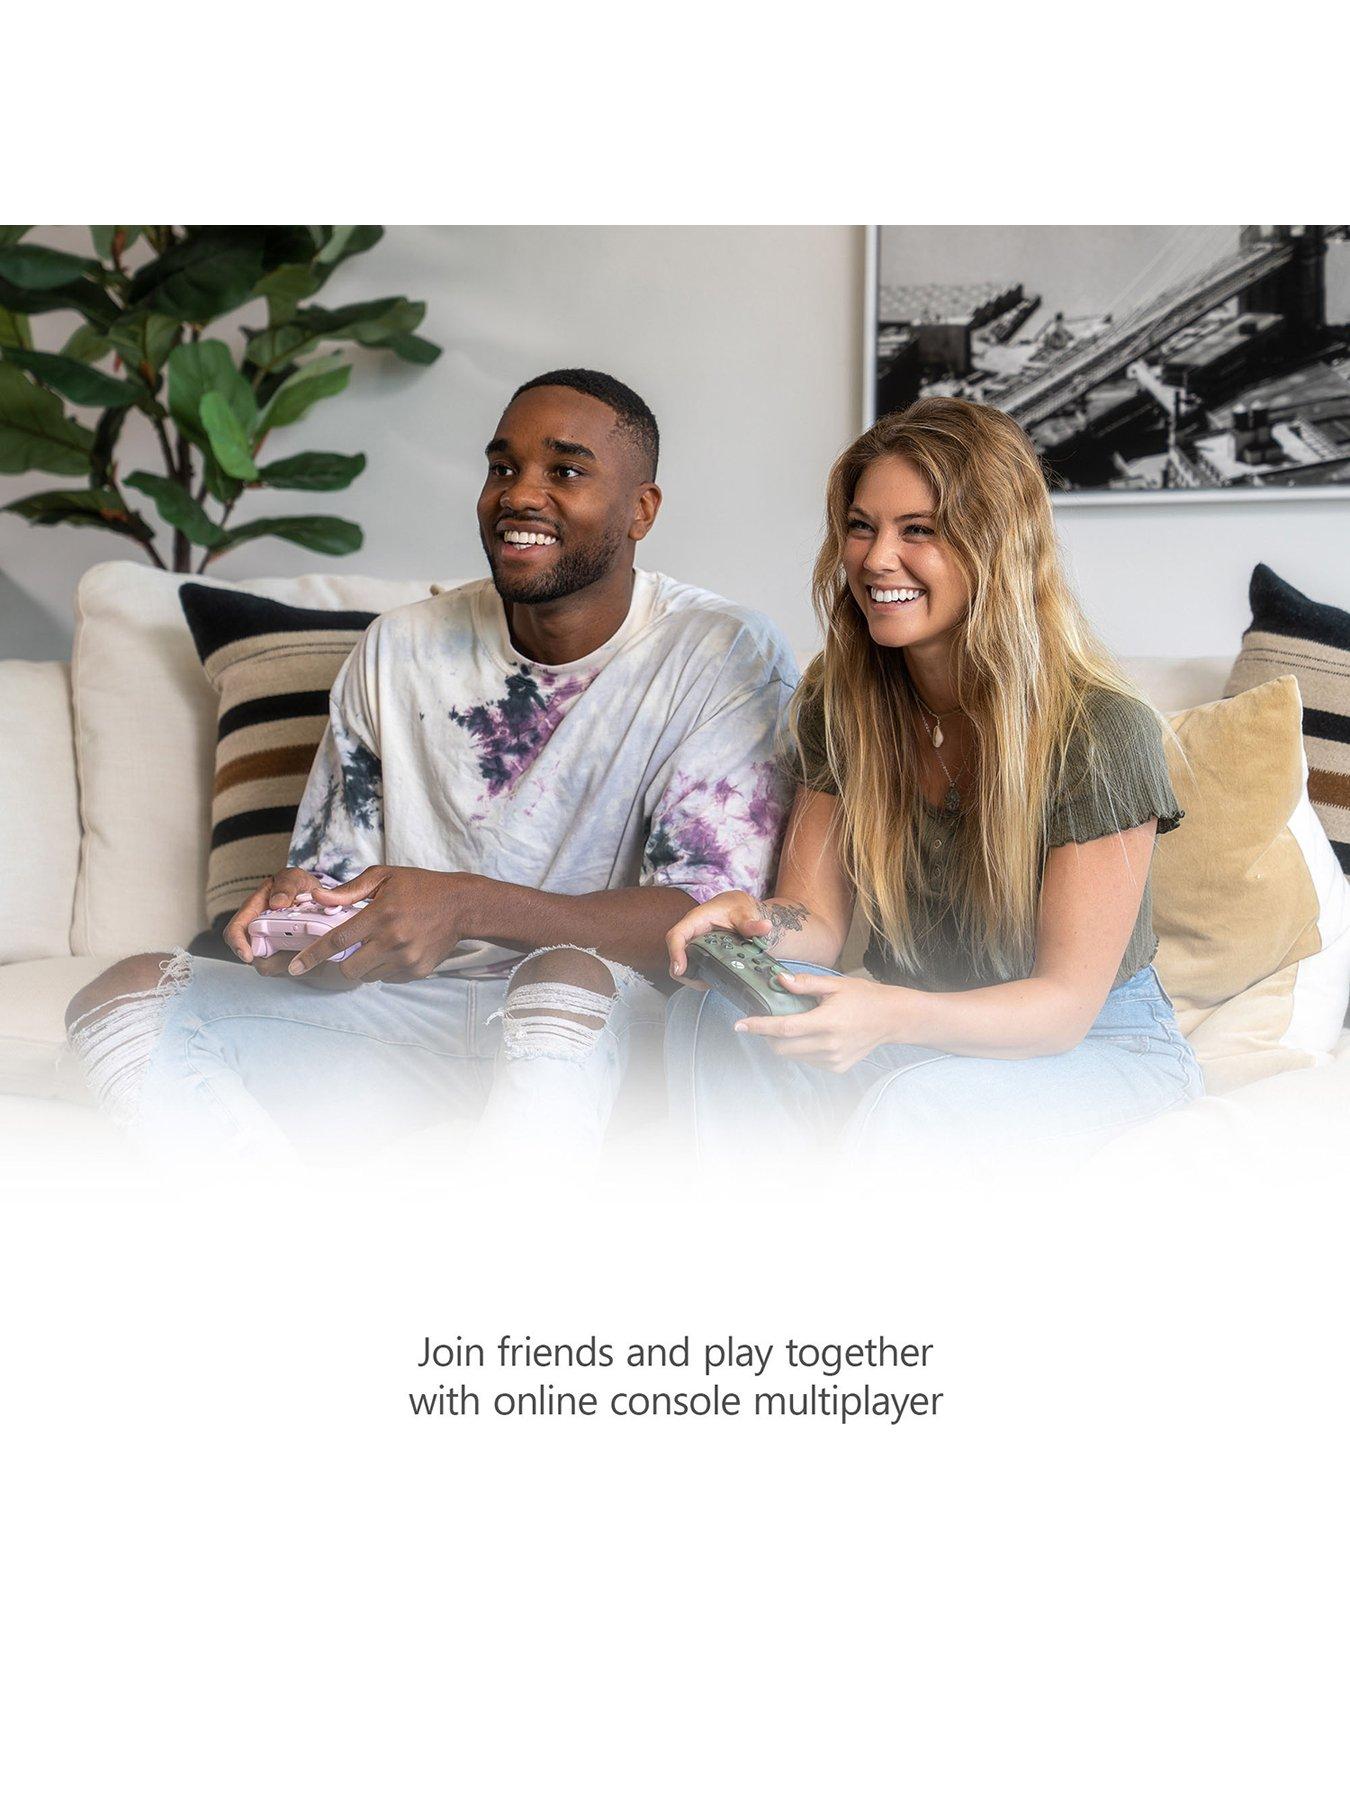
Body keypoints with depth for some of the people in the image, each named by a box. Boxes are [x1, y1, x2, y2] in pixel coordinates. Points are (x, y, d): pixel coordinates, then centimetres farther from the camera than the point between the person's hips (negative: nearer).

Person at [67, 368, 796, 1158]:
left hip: (614, 1023, -4)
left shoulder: (729, 657, -6)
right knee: (125, 996, -14)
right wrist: (298, 916, -15)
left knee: (568, 976, -40)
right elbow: (337, 881, 12)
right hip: (413, 1010, 5)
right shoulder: (400, 650, 8)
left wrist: (470, 907, -30)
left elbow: (714, 917, -16)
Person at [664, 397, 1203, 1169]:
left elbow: (1065, 1002, -19)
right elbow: (819, 916, 0)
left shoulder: (1101, 731, -19)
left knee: (910, 1107, -36)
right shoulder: (838, 702, -2)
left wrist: (892, 1016, -38)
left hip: (1099, 1050, -4)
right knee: (710, 1012, -25)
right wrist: (762, 924, -26)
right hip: (910, 1028, 4)